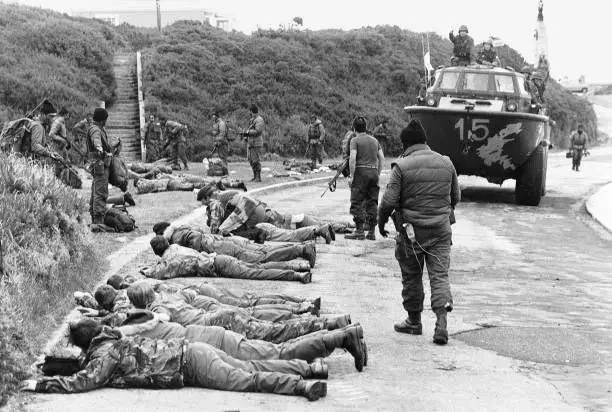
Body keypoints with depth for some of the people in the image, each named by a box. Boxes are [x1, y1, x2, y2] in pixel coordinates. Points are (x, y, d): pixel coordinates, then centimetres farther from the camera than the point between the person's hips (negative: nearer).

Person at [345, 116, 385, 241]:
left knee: (357, 203, -2)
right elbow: (381, 158, 12)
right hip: (373, 172, 6)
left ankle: (359, 231, -6)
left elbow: (352, 159, -13)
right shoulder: (374, 140, 15)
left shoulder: (355, 140, -3)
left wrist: (352, 176, -10)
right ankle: (372, 232, 7)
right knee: (372, 203, 8)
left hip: (361, 171, -6)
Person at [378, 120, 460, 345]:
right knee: (440, 275, 1)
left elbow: (389, 201, -11)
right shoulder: (446, 163, 5)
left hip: (411, 230, -3)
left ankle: (414, 321, 23)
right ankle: (441, 322, -13)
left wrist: (381, 222, 6)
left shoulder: (402, 166, -9)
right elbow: (456, 197, 14)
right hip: (441, 230, 3)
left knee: (411, 277, 12)